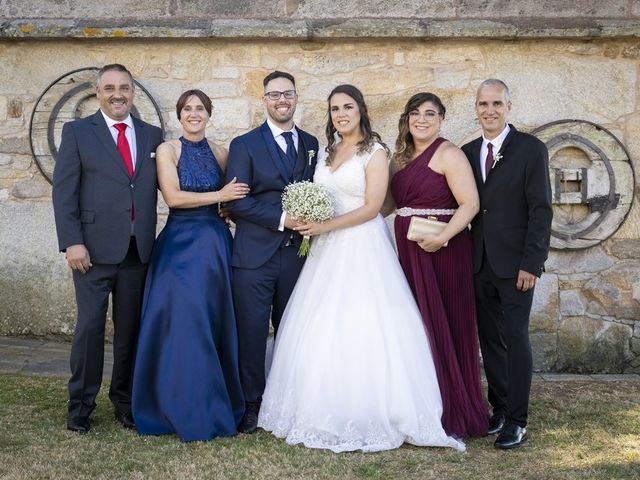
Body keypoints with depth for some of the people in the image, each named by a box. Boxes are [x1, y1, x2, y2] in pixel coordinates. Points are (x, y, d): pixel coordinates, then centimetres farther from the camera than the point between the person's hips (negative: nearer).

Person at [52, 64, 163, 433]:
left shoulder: (152, 135, 11)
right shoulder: (78, 132, 2)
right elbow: (64, 191, -3)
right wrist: (72, 242, -12)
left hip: (138, 250, 3)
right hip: (94, 249, -3)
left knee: (131, 328, 10)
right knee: (90, 327, 1)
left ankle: (125, 401, 24)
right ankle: (81, 405, 15)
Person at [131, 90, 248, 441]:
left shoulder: (219, 153, 11)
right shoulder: (168, 150, 1)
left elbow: (233, 197, 14)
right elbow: (172, 196, -10)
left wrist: (233, 204, -7)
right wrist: (218, 195, -10)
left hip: (215, 244, 3)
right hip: (179, 244, -3)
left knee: (215, 323, 4)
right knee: (183, 323, -5)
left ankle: (215, 405, 16)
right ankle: (186, 412, 7)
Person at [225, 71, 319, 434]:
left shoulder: (312, 144, 13)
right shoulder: (244, 145, 1)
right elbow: (236, 202, -7)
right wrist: (281, 219, -15)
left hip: (297, 253, 3)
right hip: (255, 254, -3)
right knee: (252, 332, 0)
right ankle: (251, 404, 13)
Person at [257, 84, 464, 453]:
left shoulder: (375, 152, -4)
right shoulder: (327, 152, 15)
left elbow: (372, 207, -11)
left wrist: (326, 226, -16)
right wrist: (309, 222, -2)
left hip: (362, 248, -6)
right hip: (328, 252, 6)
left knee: (362, 331, -6)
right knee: (321, 331, 5)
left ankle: (369, 416, 5)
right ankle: (327, 413, 15)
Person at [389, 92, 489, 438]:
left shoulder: (448, 154, -7)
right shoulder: (401, 157, 16)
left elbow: (470, 204, -16)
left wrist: (442, 237, -26)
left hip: (441, 252, -7)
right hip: (408, 253, 7)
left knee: (443, 327, -1)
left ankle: (453, 413, 11)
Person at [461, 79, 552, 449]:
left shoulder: (531, 149, -5)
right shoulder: (468, 152, 10)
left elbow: (541, 210, -9)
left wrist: (531, 263, -14)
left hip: (515, 263, -5)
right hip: (480, 263, 5)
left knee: (515, 338, -1)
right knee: (490, 338, 10)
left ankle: (517, 420, 8)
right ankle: (499, 408, 22)